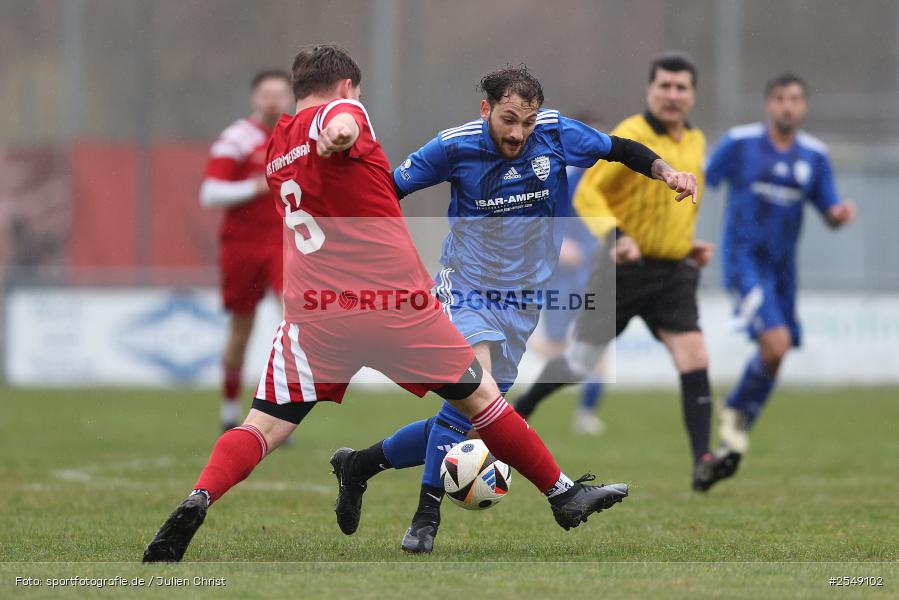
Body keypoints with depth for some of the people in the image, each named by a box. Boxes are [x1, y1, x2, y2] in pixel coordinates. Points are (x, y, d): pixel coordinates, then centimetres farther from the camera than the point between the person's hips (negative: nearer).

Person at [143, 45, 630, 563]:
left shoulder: (276, 148, 18)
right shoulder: (341, 109, -1)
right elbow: (339, 124, -27)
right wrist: (342, 134, -49)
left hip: (315, 314, 4)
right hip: (398, 304, -4)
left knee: (263, 428, 1)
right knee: (481, 397, 14)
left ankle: (197, 502, -24)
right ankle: (564, 495, 25)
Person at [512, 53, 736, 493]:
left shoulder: (695, 143, 11)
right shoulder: (631, 136, -12)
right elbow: (587, 192, -16)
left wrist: (689, 244, 14)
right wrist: (615, 236, -30)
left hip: (673, 273, 5)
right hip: (625, 270, -5)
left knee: (694, 357, -14)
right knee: (581, 360, 6)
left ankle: (702, 464, -18)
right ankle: (519, 410, 34)